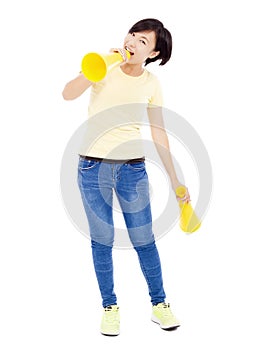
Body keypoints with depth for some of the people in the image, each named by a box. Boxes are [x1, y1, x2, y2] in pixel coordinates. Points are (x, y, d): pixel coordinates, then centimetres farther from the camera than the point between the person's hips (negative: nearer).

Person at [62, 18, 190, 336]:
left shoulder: (151, 84, 2)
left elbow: (159, 134, 3)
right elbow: (68, 94, -15)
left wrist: (175, 180, 1)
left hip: (133, 168, 0)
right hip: (93, 166, 0)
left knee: (144, 240, 4)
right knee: (102, 240, 6)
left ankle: (159, 304, 21)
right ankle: (109, 307, 20)